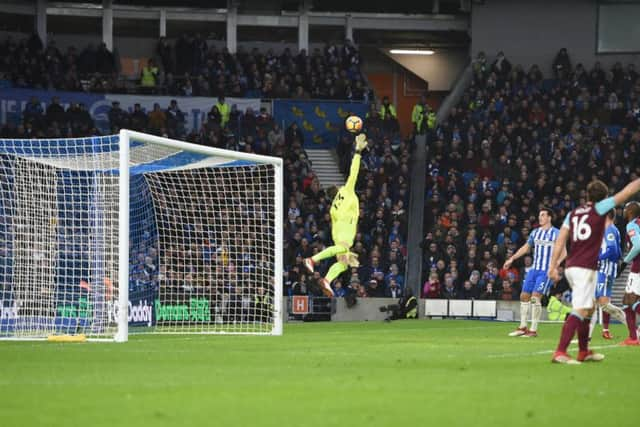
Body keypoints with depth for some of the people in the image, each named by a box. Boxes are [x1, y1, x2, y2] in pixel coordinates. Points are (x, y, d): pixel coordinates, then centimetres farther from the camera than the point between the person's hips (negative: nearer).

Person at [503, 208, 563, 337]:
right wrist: (511, 259, 22)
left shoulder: (556, 233, -6)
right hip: (534, 269, 7)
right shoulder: (535, 232, 13)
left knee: (535, 297, -15)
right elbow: (525, 248, 25)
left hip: (546, 271, -7)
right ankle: (523, 327, 17)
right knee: (524, 296, 6)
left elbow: (563, 252, -9)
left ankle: (534, 330, -7)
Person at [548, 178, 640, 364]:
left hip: (571, 266, 8)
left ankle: (584, 352, 26)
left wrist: (553, 266, 5)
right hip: (585, 269, -8)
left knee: (588, 308, 21)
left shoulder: (573, 214, 13)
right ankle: (560, 352, -24)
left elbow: (560, 240, 6)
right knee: (580, 311, -13)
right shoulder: (598, 209, -1)